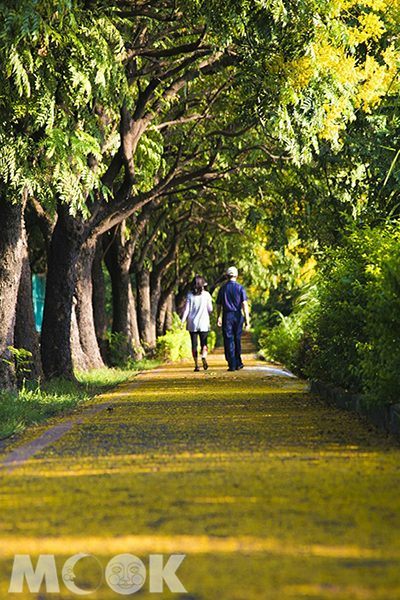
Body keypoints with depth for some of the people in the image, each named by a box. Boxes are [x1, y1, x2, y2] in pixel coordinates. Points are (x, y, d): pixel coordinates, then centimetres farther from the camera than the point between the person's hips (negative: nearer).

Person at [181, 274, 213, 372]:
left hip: (192, 323, 1)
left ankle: (196, 365, 4)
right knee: (204, 343, 3)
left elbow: (186, 309, -5)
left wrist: (182, 321, -3)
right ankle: (204, 357, -26)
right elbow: (210, 309, 2)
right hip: (204, 323, 0)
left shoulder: (190, 295, -2)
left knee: (194, 344, 6)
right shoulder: (206, 295, -2)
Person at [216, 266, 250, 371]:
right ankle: (238, 363, 21)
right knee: (237, 340, 15)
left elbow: (218, 305, 8)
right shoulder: (240, 288, -2)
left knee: (228, 341, 1)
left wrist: (218, 318, 22)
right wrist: (247, 321, -9)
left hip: (227, 316, 0)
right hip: (238, 315, 1)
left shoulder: (223, 289, 2)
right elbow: (244, 304, -8)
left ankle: (232, 365, -4)